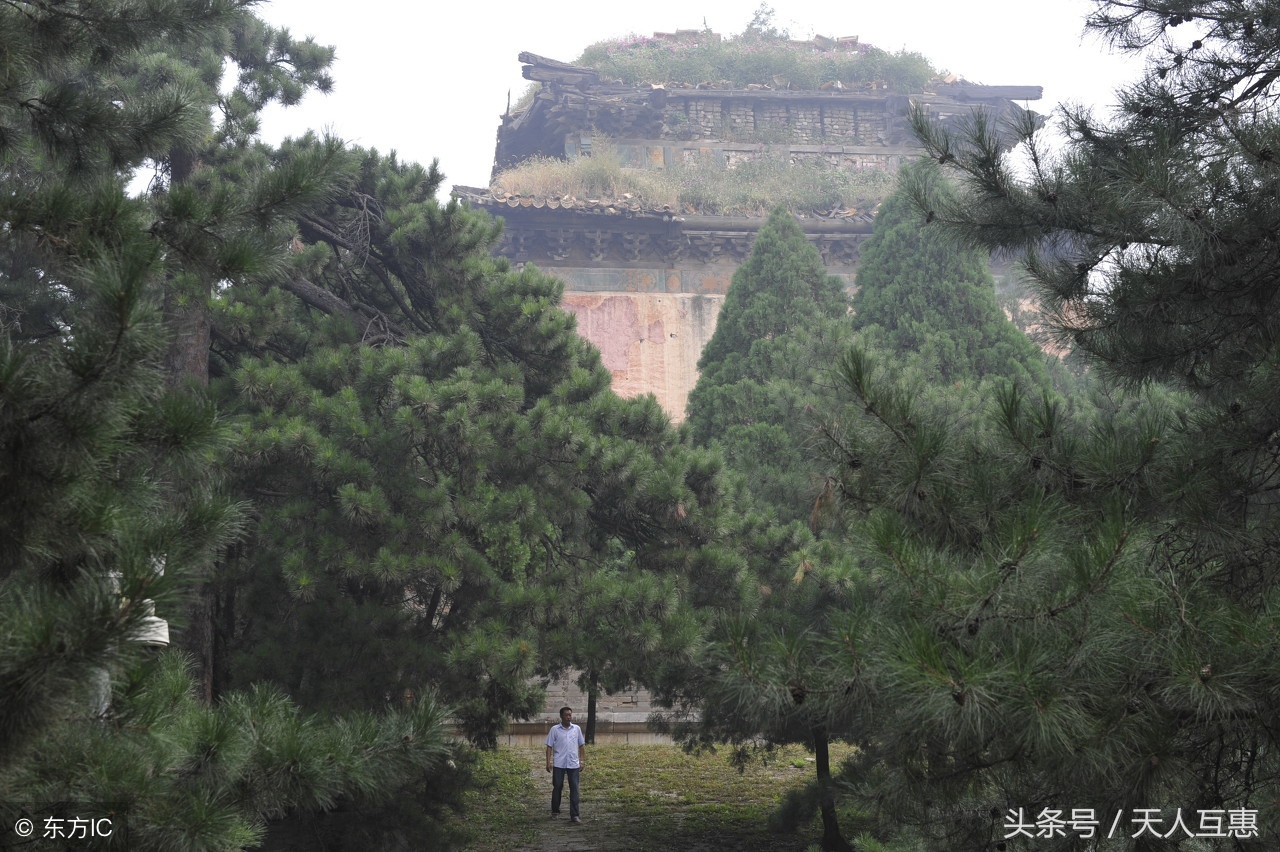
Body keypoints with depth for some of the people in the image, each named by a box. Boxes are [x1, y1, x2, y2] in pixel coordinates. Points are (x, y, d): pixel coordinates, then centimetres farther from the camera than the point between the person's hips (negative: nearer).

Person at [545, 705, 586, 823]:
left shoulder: (577, 729, 8)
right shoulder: (555, 729, 2)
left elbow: (582, 746, 13)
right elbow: (549, 746, 2)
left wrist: (582, 761, 8)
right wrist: (548, 762, -5)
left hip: (574, 764, 1)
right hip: (558, 764, -1)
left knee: (574, 789, -4)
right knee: (557, 788, 7)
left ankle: (574, 815, -5)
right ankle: (555, 811, 23)